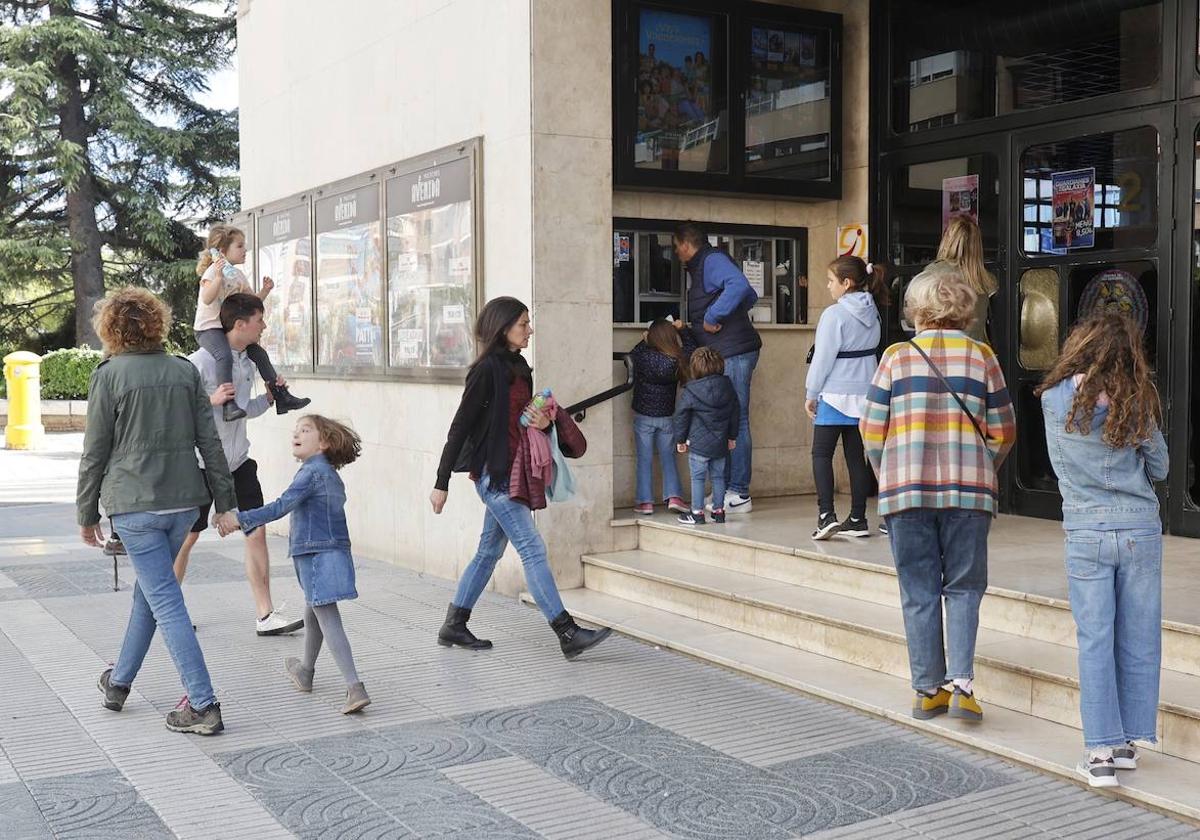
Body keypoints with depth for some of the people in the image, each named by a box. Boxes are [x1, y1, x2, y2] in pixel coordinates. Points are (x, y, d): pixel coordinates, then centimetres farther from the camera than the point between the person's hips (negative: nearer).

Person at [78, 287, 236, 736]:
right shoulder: (185, 371, 5)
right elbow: (210, 442, 4)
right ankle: (119, 682, 36)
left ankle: (203, 706, -5)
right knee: (149, 591, 21)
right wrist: (225, 501, 9)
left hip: (134, 504, -5)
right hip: (184, 501, 5)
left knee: (166, 602, -3)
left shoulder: (108, 375, -7)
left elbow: (95, 453, -4)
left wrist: (87, 514, 6)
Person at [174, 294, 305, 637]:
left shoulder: (248, 362, 8)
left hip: (238, 461, 6)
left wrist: (269, 397, 4)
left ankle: (265, 615, 3)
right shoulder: (202, 361, -16)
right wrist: (212, 400, -29)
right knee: (187, 537, 6)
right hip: (202, 463, -6)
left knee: (257, 532, 0)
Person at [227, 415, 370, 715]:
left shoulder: (312, 472, -13)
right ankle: (305, 671, 45)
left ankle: (355, 687, -19)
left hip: (317, 555, -9)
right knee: (313, 614, 26)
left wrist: (241, 519, -28)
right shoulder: (330, 474, 15)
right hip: (333, 552, 9)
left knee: (328, 621, -11)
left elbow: (283, 506, -23)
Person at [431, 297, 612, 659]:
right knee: (533, 550, -9)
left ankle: (454, 627, 23)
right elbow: (460, 425, -12)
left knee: (490, 550, 13)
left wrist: (543, 422, -2)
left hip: (511, 472, 9)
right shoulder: (487, 369, -12)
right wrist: (441, 483, -12)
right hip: (493, 472, -9)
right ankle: (568, 634, -8)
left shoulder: (519, 368, 13)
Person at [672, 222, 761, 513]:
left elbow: (739, 286, -26)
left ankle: (739, 495, -5)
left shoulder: (712, 260, -7)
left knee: (735, 421, -8)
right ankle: (726, 488, 17)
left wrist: (713, 317, -19)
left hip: (734, 353, -11)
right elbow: (750, 296, 28)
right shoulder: (702, 266, 22)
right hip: (722, 356, 11)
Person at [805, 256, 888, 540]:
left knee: (821, 453, 1)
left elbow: (823, 357, -12)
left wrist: (811, 394, -4)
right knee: (856, 456, 10)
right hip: (864, 394, 7)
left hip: (835, 395, -6)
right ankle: (858, 519, 12)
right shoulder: (872, 313, 8)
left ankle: (826, 514, -10)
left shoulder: (835, 315, -14)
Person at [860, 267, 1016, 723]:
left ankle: (928, 690, 13)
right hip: (968, 491, 0)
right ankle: (962, 683, -3)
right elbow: (1002, 431, 4)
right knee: (963, 587, 10)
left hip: (905, 492, 0)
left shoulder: (897, 356, 0)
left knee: (918, 592, 8)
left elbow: (872, 429, -1)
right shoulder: (981, 356, 2)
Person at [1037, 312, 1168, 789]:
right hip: (1141, 529, 1)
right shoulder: (1137, 403, -4)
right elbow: (1159, 468, 6)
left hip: (1086, 531, -1)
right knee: (1138, 639, 11)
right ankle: (1128, 741, 20)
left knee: (1095, 641, 4)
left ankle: (1101, 752, 4)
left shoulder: (1055, 400, -6)